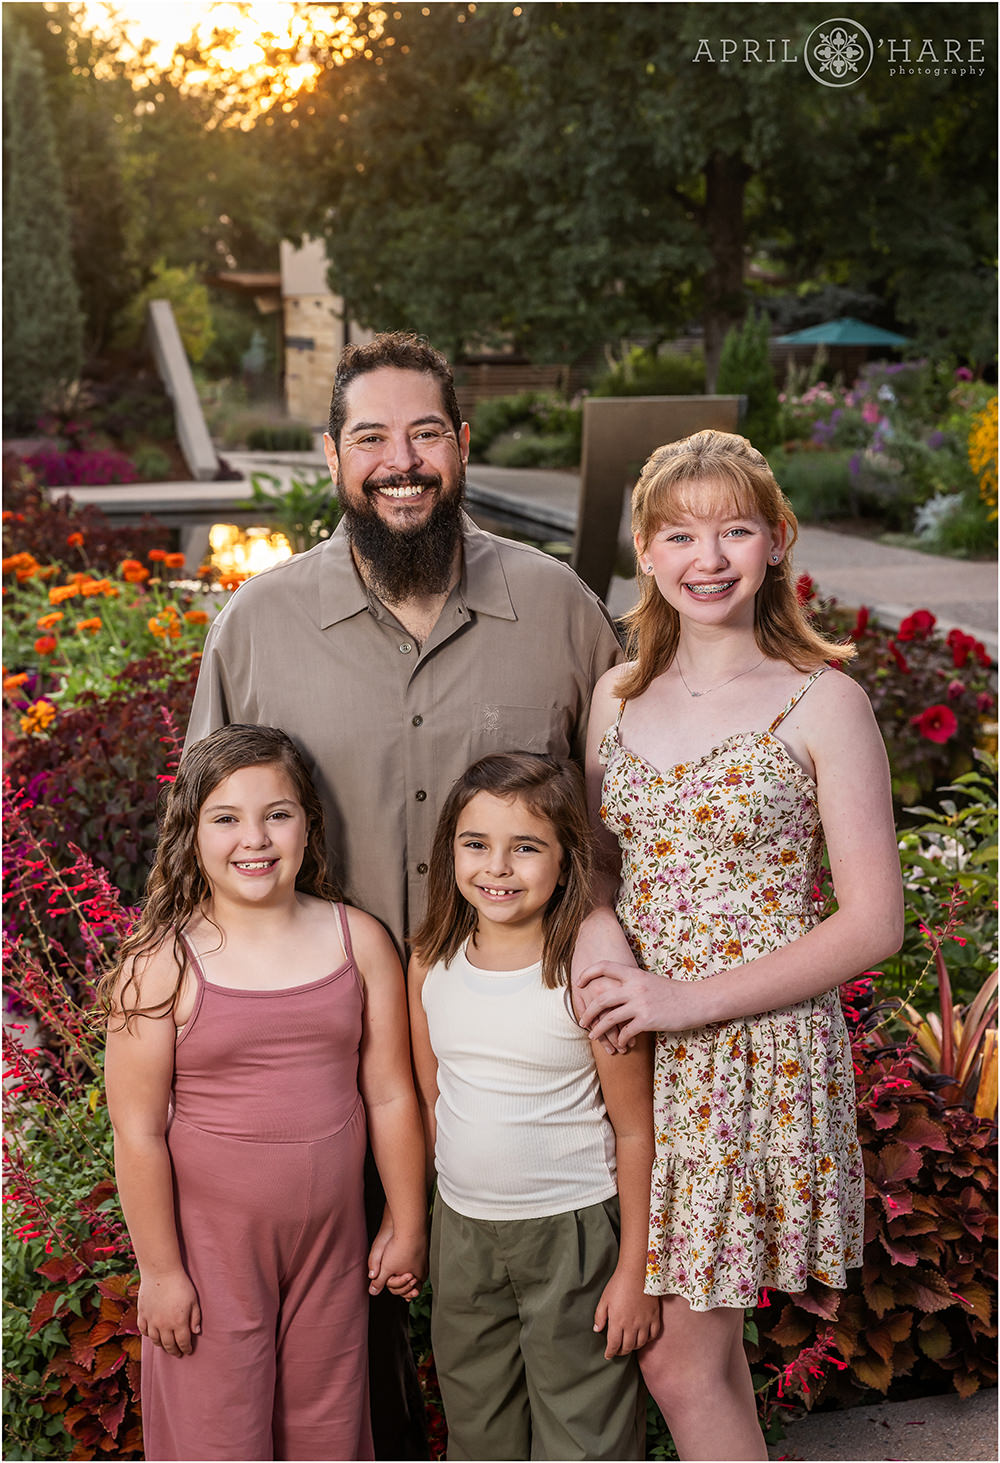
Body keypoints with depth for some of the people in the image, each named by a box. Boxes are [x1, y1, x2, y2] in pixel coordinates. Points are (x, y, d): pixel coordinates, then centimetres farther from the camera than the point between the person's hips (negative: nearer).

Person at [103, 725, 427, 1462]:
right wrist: (160, 1270, -7)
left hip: (331, 1237, 3)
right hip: (212, 1242, -2)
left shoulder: (359, 940, -5)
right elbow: (138, 1132, -11)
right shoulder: (163, 963, -14)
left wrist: (408, 1224, 5)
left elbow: (391, 1095, 0)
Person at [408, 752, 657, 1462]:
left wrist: (635, 1270, -10)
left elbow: (635, 1130, -13)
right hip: (461, 1227, 5)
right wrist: (456, 1203, 11)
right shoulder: (430, 962, -5)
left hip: (575, 1227, -5)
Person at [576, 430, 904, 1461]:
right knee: (701, 1341, 14)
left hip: (761, 1056, -4)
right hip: (631, 1050, 4)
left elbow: (871, 923, -10)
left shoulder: (822, 703, -8)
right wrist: (596, 988, -1)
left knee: (678, 1359, 2)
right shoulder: (617, 695, 7)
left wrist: (692, 996, -16)